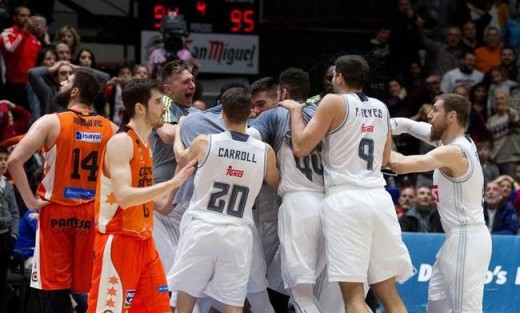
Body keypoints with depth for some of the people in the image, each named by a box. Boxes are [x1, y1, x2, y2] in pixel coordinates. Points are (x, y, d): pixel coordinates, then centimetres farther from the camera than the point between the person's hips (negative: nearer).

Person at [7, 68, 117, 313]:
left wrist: (30, 201, -11)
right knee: (89, 291, 8)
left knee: (56, 291, -1)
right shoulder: (110, 129, 4)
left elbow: (14, 160, -17)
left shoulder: (51, 122, -7)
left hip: (56, 211, -3)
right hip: (92, 214, 3)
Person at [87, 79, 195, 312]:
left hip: (143, 241, 9)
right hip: (118, 241, -9)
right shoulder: (121, 142, -15)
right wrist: (171, 183, -28)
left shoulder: (144, 143, 14)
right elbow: (124, 196, -27)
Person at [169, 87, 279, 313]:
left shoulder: (204, 143, -5)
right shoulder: (265, 152, -1)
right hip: (237, 233, 1)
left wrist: (179, 132, 38)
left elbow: (181, 158, 18)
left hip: (202, 227, -1)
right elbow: (276, 185, 19)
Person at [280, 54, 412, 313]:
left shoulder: (334, 102, -2)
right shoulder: (381, 108, 17)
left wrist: (296, 111, 10)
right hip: (378, 197, 6)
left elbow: (300, 147, -4)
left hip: (345, 199, -6)